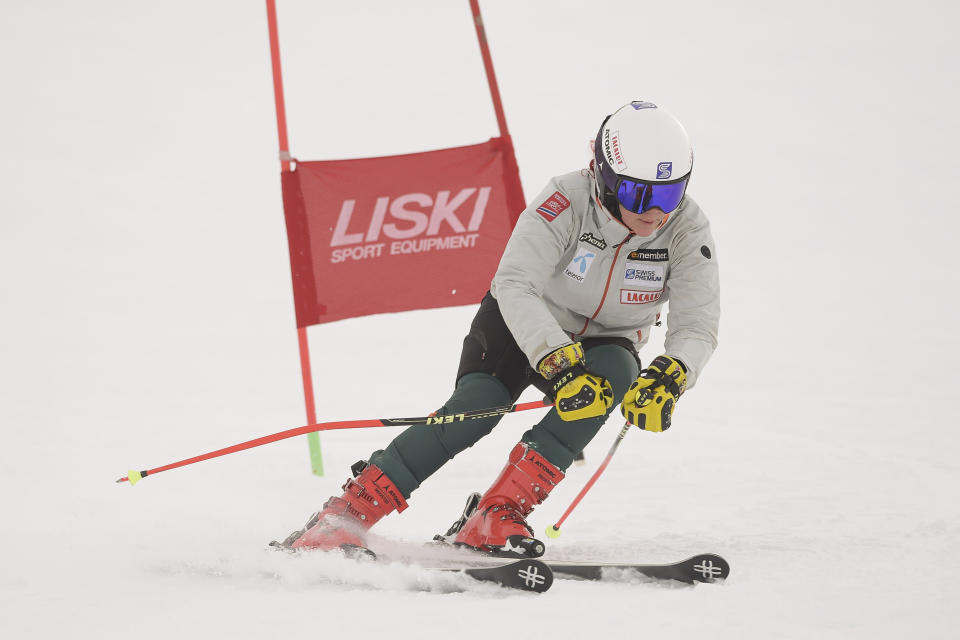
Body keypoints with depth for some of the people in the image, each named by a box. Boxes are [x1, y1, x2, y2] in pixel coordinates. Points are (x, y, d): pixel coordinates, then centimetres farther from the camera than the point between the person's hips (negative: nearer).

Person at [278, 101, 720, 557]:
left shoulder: (687, 228, -21)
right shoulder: (568, 199, -30)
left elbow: (697, 327, -25)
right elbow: (515, 285, -39)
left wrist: (667, 378, -48)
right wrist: (560, 363, -54)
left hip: (605, 342, 3)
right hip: (524, 326, -2)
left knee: (614, 371, -32)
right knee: (477, 404, -29)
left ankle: (497, 513, -32)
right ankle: (347, 513, -22)